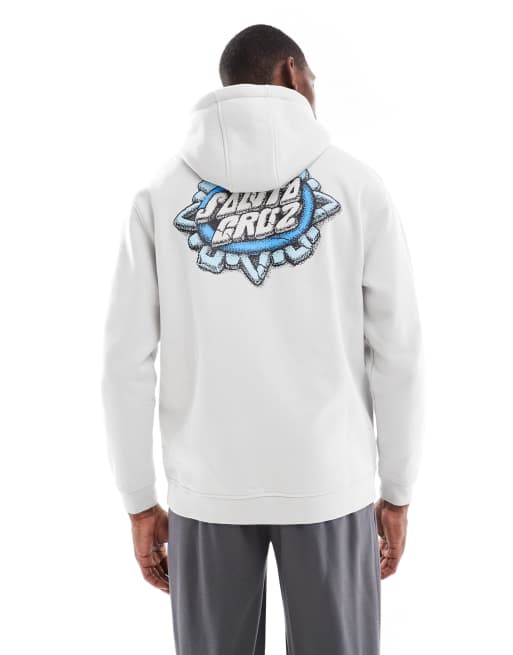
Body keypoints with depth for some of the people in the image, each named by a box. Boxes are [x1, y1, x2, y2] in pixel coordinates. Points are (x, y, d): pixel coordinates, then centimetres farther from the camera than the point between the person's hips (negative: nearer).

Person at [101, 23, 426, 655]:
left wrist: (140, 502, 7)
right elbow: (397, 351, -2)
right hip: (329, 480, -1)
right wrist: (396, 492, 7)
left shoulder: (159, 192, 0)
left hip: (206, 488, 1)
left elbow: (128, 359, -2)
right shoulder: (356, 183, -2)